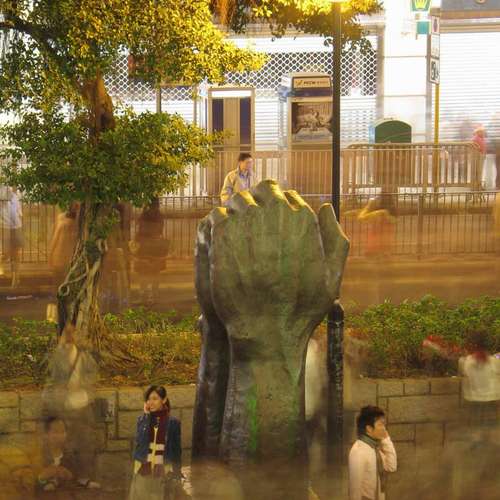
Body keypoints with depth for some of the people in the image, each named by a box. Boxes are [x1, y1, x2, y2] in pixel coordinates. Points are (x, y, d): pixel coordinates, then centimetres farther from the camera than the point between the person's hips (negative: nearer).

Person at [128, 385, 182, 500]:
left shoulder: (173, 422, -1)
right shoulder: (142, 420, 4)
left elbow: (177, 450, 2)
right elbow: (140, 441, -12)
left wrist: (176, 475, 0)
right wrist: (146, 416, -9)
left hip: (162, 472, -2)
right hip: (144, 470, 2)